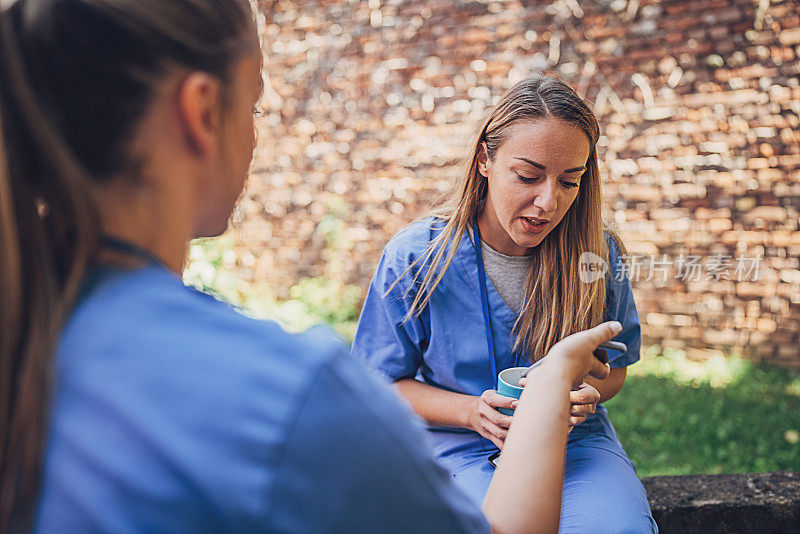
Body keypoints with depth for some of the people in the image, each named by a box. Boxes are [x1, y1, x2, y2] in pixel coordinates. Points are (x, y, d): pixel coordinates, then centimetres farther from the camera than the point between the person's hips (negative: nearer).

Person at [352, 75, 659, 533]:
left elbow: (614, 368, 10)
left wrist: (587, 392, -15)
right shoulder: (415, 258, -11)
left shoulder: (599, 254, -4)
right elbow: (385, 384, -1)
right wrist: (473, 412, -18)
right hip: (464, 446, -1)